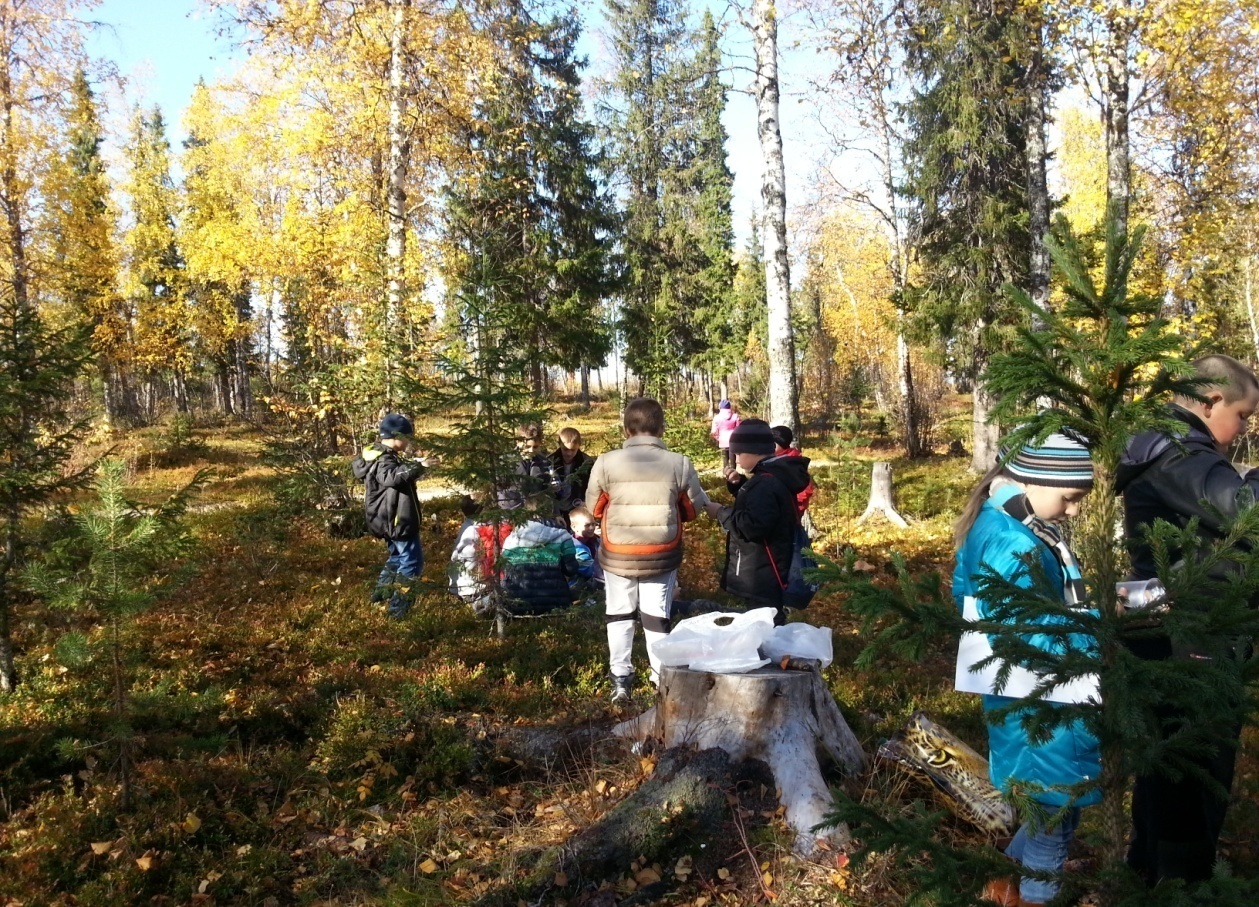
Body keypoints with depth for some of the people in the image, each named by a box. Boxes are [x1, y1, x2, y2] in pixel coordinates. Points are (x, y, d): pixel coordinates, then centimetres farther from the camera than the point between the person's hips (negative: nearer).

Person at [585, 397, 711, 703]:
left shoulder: (606, 462, -11)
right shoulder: (679, 464, -10)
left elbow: (594, 508, 1)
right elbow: (695, 507, 2)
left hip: (617, 556, 0)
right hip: (662, 557, 0)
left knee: (619, 614, 18)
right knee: (656, 617, 13)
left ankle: (621, 680, 20)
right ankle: (663, 681, 19)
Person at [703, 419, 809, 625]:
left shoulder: (766, 483, -23)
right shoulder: (773, 476, 10)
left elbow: (752, 525, -32)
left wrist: (721, 512, -19)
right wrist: (739, 486, 7)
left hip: (762, 576, -11)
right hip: (764, 573, 11)